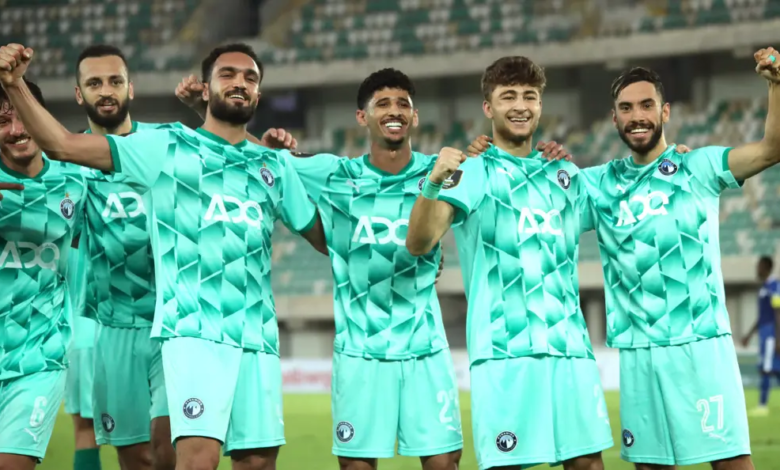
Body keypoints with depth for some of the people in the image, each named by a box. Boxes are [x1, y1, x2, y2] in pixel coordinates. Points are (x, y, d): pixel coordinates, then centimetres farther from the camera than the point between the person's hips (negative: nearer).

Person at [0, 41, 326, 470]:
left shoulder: (275, 166, 18)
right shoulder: (167, 147, 6)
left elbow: (325, 237, 21)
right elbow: (63, 145, -1)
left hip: (258, 338, 5)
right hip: (193, 330, -5)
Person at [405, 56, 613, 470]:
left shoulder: (567, 175, 15)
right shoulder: (471, 173, 0)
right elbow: (418, 243, -14)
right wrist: (432, 184, -33)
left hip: (570, 347, 5)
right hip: (503, 352, -4)